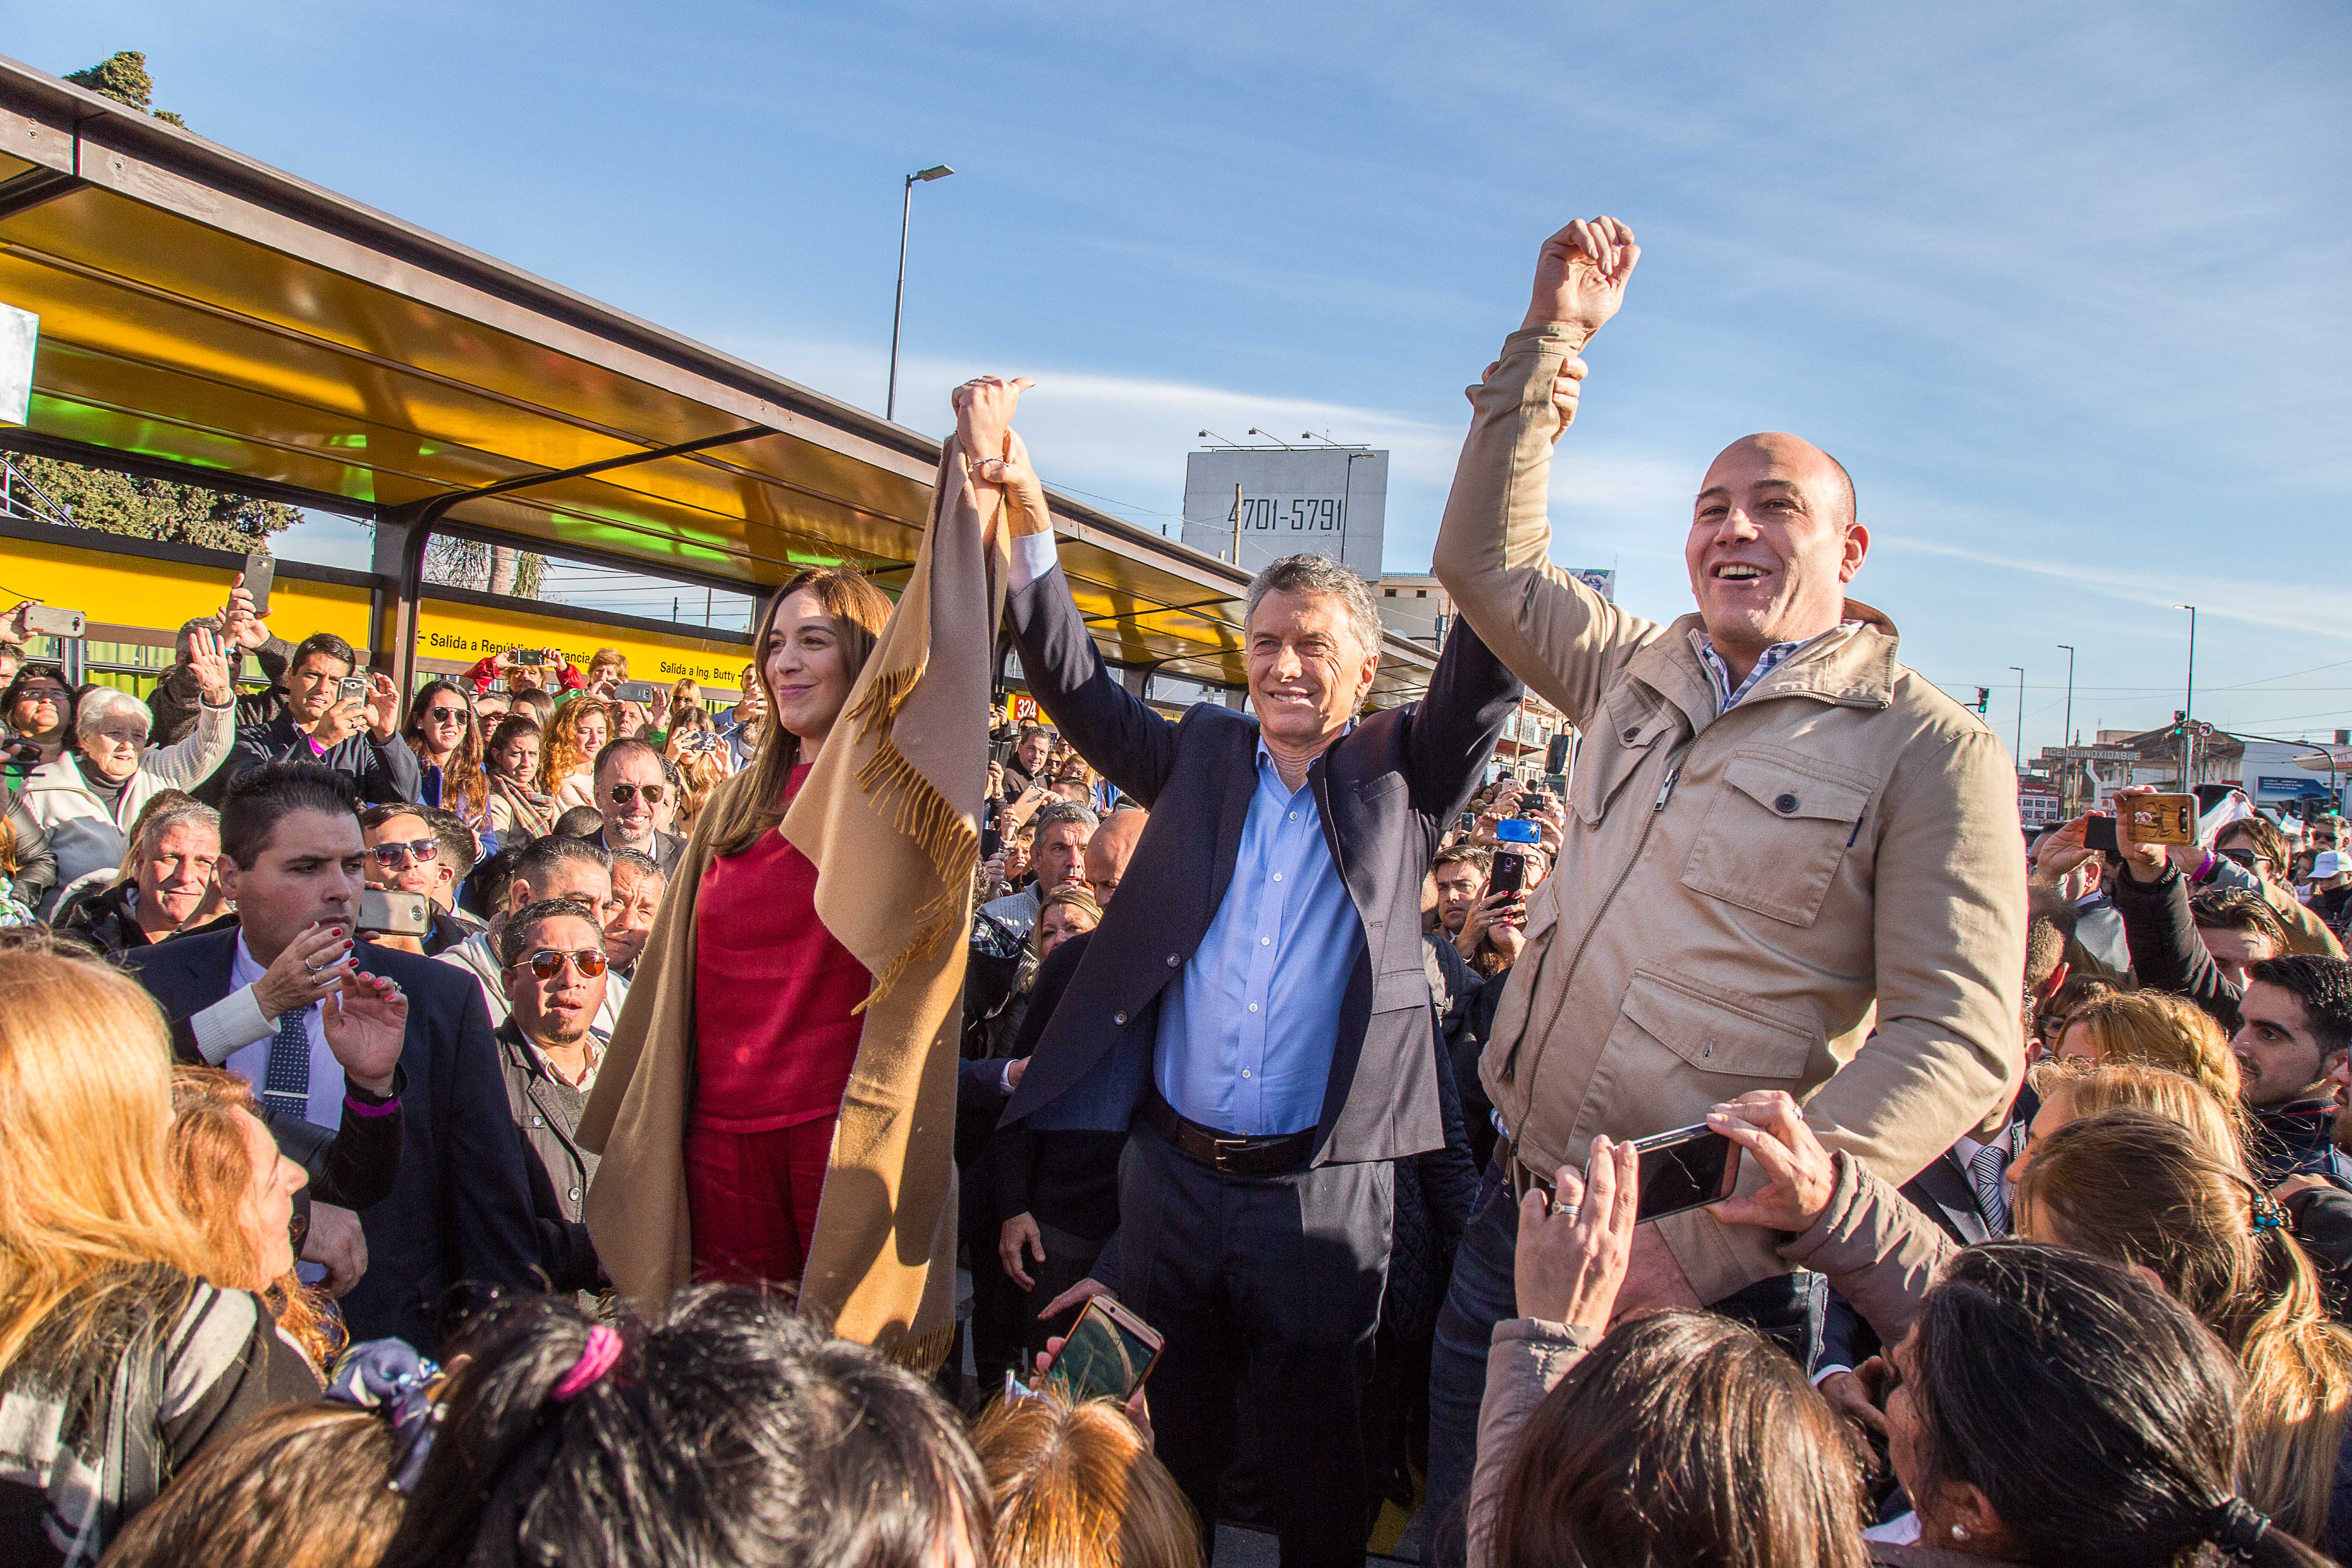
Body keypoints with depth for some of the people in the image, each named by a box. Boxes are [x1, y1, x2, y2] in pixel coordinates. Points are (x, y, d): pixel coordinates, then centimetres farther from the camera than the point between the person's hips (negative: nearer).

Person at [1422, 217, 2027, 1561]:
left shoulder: (1933, 749, -9)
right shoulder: (1642, 673, 10)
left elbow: (1958, 1046, -16)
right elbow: (1489, 557, 21)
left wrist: (1709, 1247, -24)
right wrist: (1553, 337, 16)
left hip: (1706, 1276, -5)